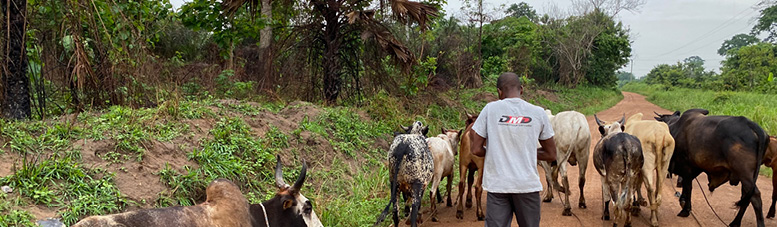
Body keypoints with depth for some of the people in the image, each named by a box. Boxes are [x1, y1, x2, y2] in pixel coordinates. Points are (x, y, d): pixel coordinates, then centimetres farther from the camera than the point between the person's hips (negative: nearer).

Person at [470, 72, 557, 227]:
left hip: (496, 185, -1)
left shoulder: (490, 109, -2)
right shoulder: (538, 113, 2)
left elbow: (475, 149, -2)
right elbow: (551, 155, 8)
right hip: (528, 185, 1)